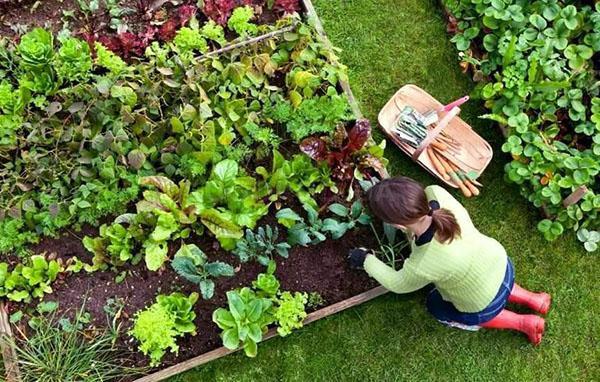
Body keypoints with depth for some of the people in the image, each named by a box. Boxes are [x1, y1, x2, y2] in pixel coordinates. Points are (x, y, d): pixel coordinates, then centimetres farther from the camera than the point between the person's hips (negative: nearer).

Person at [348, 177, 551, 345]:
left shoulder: (422, 267, -41)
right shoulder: (436, 193, -31)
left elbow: (399, 284, -15)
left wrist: (366, 260, -4)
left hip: (485, 305, -5)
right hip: (500, 263, 5)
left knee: (437, 306, 26)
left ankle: (522, 323, 23)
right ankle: (533, 299, 35)